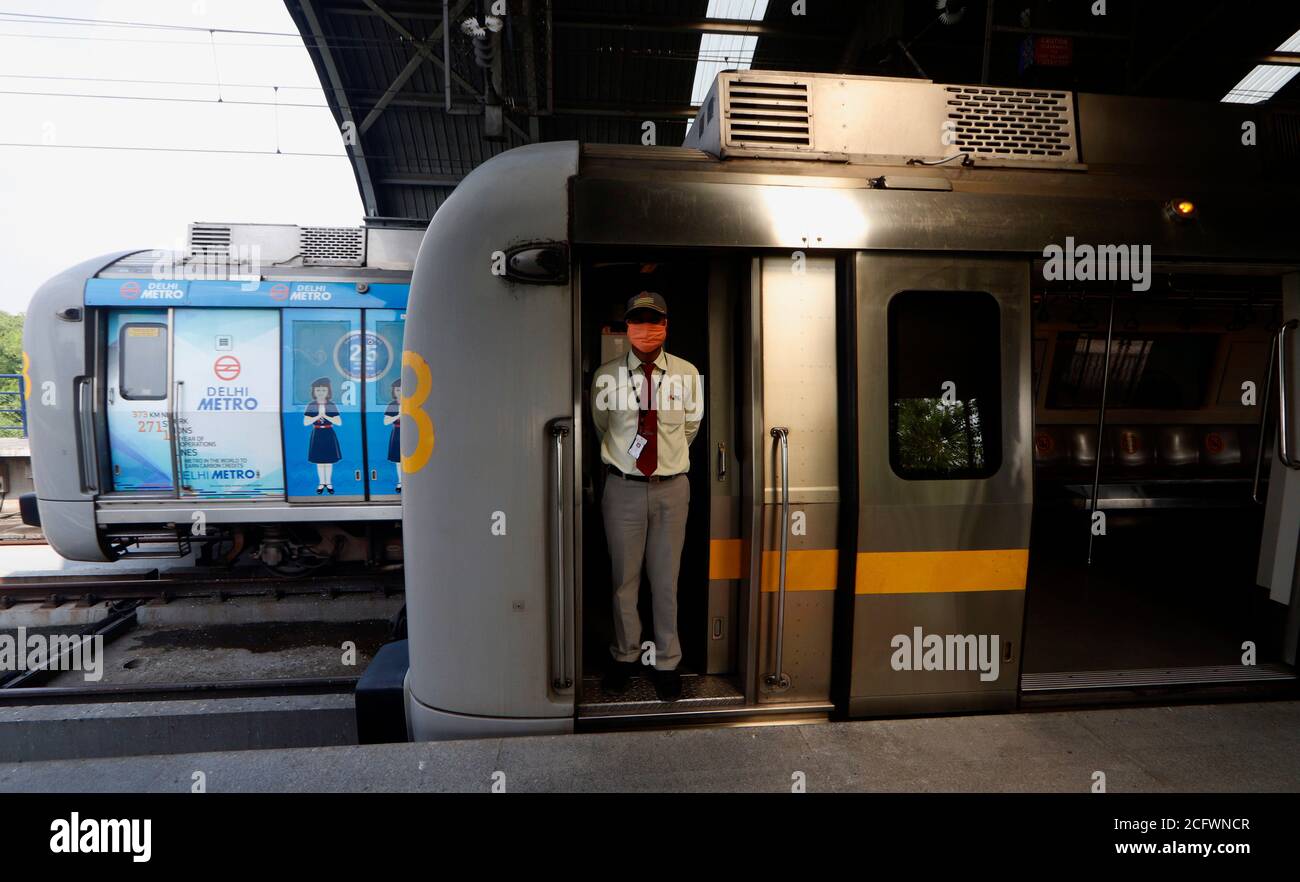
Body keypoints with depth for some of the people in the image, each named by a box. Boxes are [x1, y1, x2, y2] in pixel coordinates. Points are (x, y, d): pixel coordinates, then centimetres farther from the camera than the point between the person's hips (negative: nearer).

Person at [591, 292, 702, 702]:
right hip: (623, 487, 0)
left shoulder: (687, 374, 1)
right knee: (624, 578, 11)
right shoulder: (607, 375, -2)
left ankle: (667, 662, 27)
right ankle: (625, 655, 31)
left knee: (666, 579, 9)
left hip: (672, 487, 1)